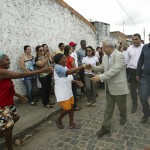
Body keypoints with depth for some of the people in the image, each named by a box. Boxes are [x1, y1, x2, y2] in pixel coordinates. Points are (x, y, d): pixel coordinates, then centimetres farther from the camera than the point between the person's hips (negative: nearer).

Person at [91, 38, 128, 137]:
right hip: (109, 87, 6)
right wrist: (93, 67, -6)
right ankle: (106, 127, 19)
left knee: (121, 106, 17)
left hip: (119, 87, -6)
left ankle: (123, 118, 47)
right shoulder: (106, 56, 6)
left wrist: (100, 77, -32)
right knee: (109, 108, 11)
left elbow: (114, 70, -28)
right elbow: (103, 68, 13)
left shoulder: (119, 56, -18)